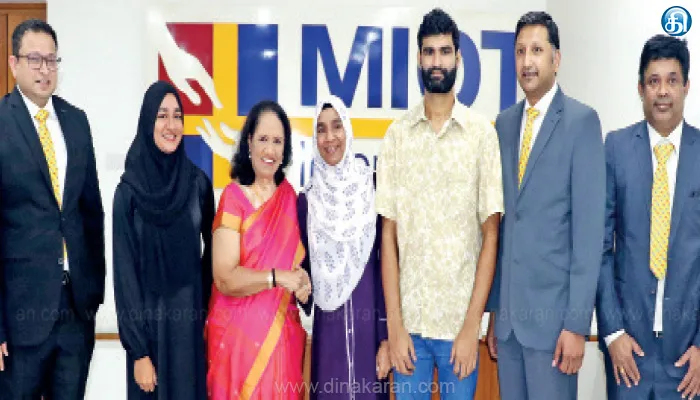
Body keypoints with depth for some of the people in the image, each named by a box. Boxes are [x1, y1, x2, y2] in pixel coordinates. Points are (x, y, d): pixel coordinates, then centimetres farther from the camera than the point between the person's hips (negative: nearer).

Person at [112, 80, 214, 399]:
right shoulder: (128, 190, -7)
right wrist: (138, 351, -11)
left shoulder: (198, 182, -1)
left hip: (191, 320, 2)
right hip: (148, 319, -2)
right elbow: (124, 269, -8)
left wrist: (205, 311, 3)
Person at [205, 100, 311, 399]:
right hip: (239, 333, -4)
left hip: (282, 333, 5)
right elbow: (224, 279, -16)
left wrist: (301, 280, -5)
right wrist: (277, 277, -24)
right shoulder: (233, 198, -9)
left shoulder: (290, 197, 6)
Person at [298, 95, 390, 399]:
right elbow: (304, 270, 8)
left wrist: (386, 336, -6)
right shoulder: (307, 199, 3)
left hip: (369, 324, -1)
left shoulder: (372, 187, -2)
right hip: (327, 328, 1)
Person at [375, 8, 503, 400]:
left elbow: (490, 234, -3)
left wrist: (472, 325, -8)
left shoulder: (483, 132, -4)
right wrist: (394, 325, -4)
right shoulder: (397, 133, 1)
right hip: (409, 318, 1)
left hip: (460, 320, -1)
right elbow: (389, 235, 0)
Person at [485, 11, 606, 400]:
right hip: (508, 307, 5)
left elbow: (589, 226, -11)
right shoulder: (504, 123, 10)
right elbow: (501, 220, 11)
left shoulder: (582, 120, -7)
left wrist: (577, 322, -14)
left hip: (553, 308, -5)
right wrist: (494, 307, 10)